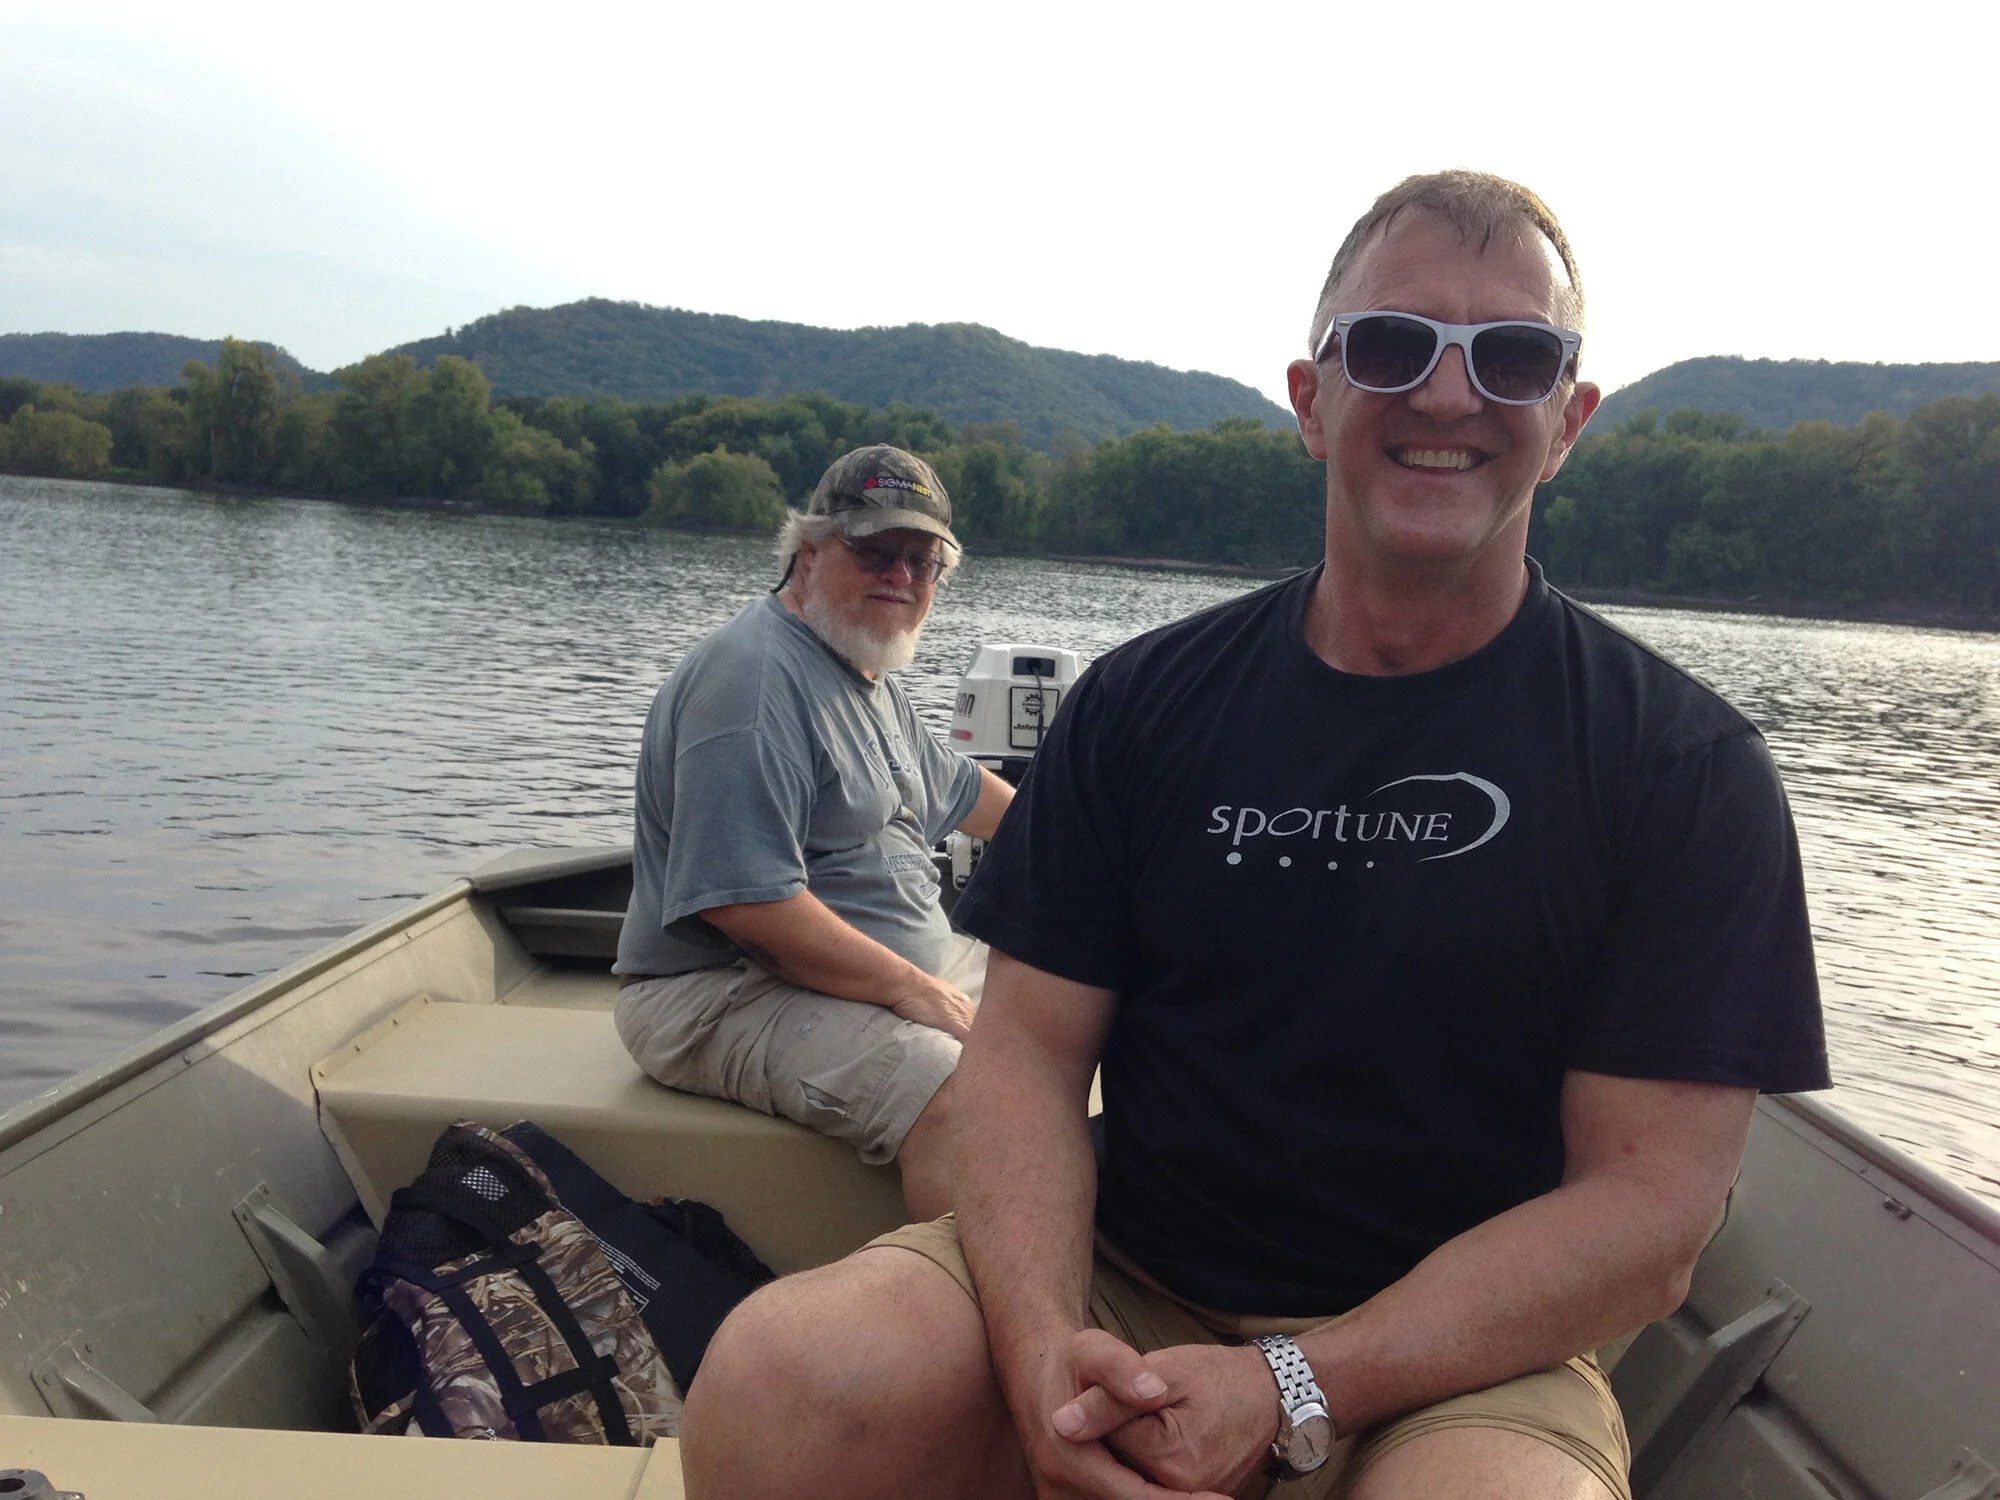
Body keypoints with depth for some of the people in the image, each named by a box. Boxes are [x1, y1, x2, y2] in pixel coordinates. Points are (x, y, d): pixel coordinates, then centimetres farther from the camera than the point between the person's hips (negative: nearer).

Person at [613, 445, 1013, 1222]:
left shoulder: (868, 676, 15)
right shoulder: (755, 677, -19)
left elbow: (957, 790, 32)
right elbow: (746, 902, -27)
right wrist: (912, 990, -22)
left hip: (892, 969, 11)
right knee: (958, 1101, -33)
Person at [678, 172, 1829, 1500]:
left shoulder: (1685, 768, -5)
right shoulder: (1146, 702, 2)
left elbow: (1649, 1201, -9)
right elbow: (1027, 1047, -1)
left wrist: (1290, 1391, -18)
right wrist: (1045, 1349, -20)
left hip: (1466, 1363, -1)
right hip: (1117, 1282, 2)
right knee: (777, 1382, -24)